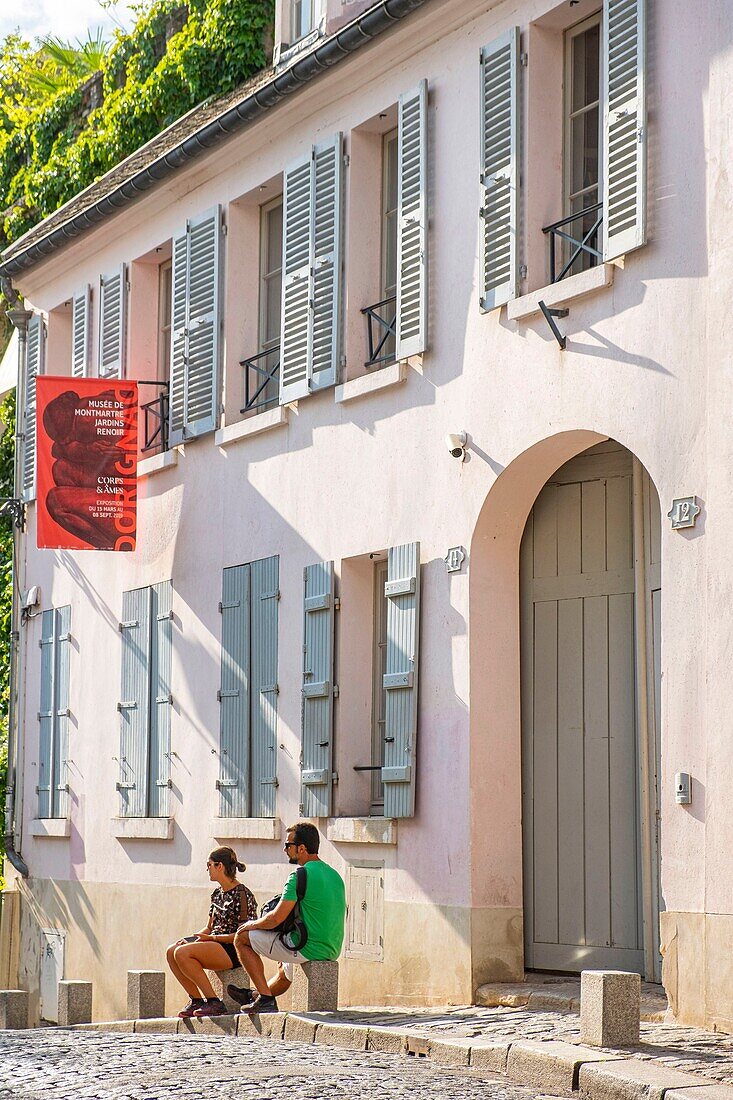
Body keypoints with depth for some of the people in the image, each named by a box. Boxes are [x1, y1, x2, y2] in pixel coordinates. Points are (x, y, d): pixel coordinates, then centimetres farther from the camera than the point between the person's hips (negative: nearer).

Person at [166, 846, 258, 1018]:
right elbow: (209, 927, 19)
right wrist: (192, 939, 0)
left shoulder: (242, 895, -12)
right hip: (216, 944, 9)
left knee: (182, 952, -26)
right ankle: (196, 999, -4)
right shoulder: (217, 894, 15)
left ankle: (214, 1002, -21)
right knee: (172, 951, -8)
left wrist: (211, 938, -18)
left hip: (235, 951, -9)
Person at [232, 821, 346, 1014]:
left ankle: (266, 998, 2)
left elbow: (275, 919, -18)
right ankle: (253, 998, 55)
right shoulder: (334, 875, 11)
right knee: (284, 971, 38)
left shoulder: (301, 876, -16)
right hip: (332, 952, 9)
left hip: (308, 949, -9)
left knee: (242, 937, 3)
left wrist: (253, 924, 3)